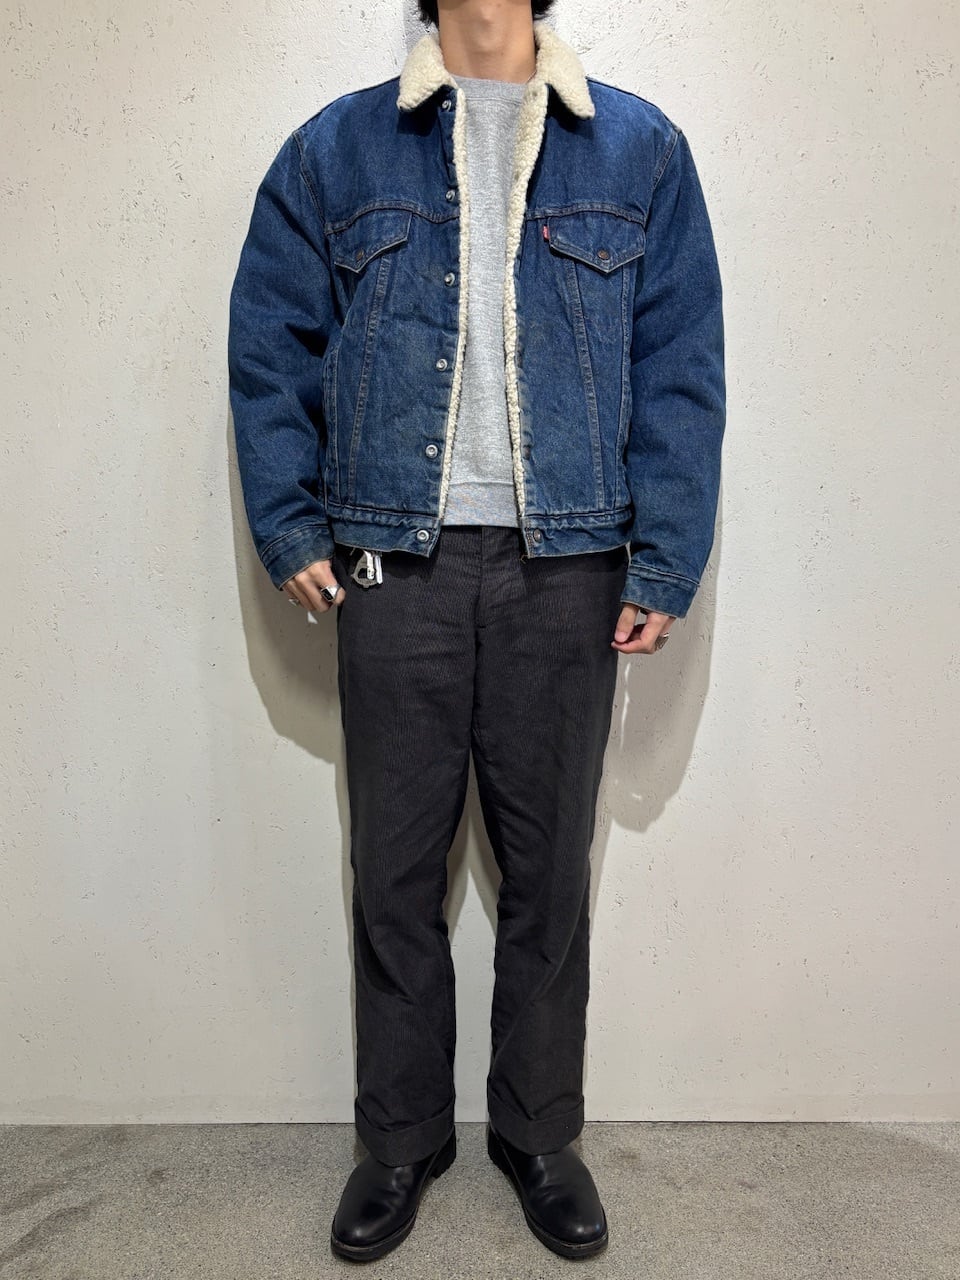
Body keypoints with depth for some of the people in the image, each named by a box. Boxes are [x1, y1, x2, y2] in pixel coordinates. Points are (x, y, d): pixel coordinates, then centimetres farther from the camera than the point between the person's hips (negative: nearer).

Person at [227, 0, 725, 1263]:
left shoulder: (640, 149, 9)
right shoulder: (335, 150, 10)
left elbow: (681, 371, 4)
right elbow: (268, 348, 9)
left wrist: (663, 565, -4)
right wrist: (292, 531, -1)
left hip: (565, 571, 0)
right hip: (395, 566, 1)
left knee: (549, 870, 9)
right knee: (395, 870, 8)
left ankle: (540, 1134, 31)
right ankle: (401, 1137, 30)